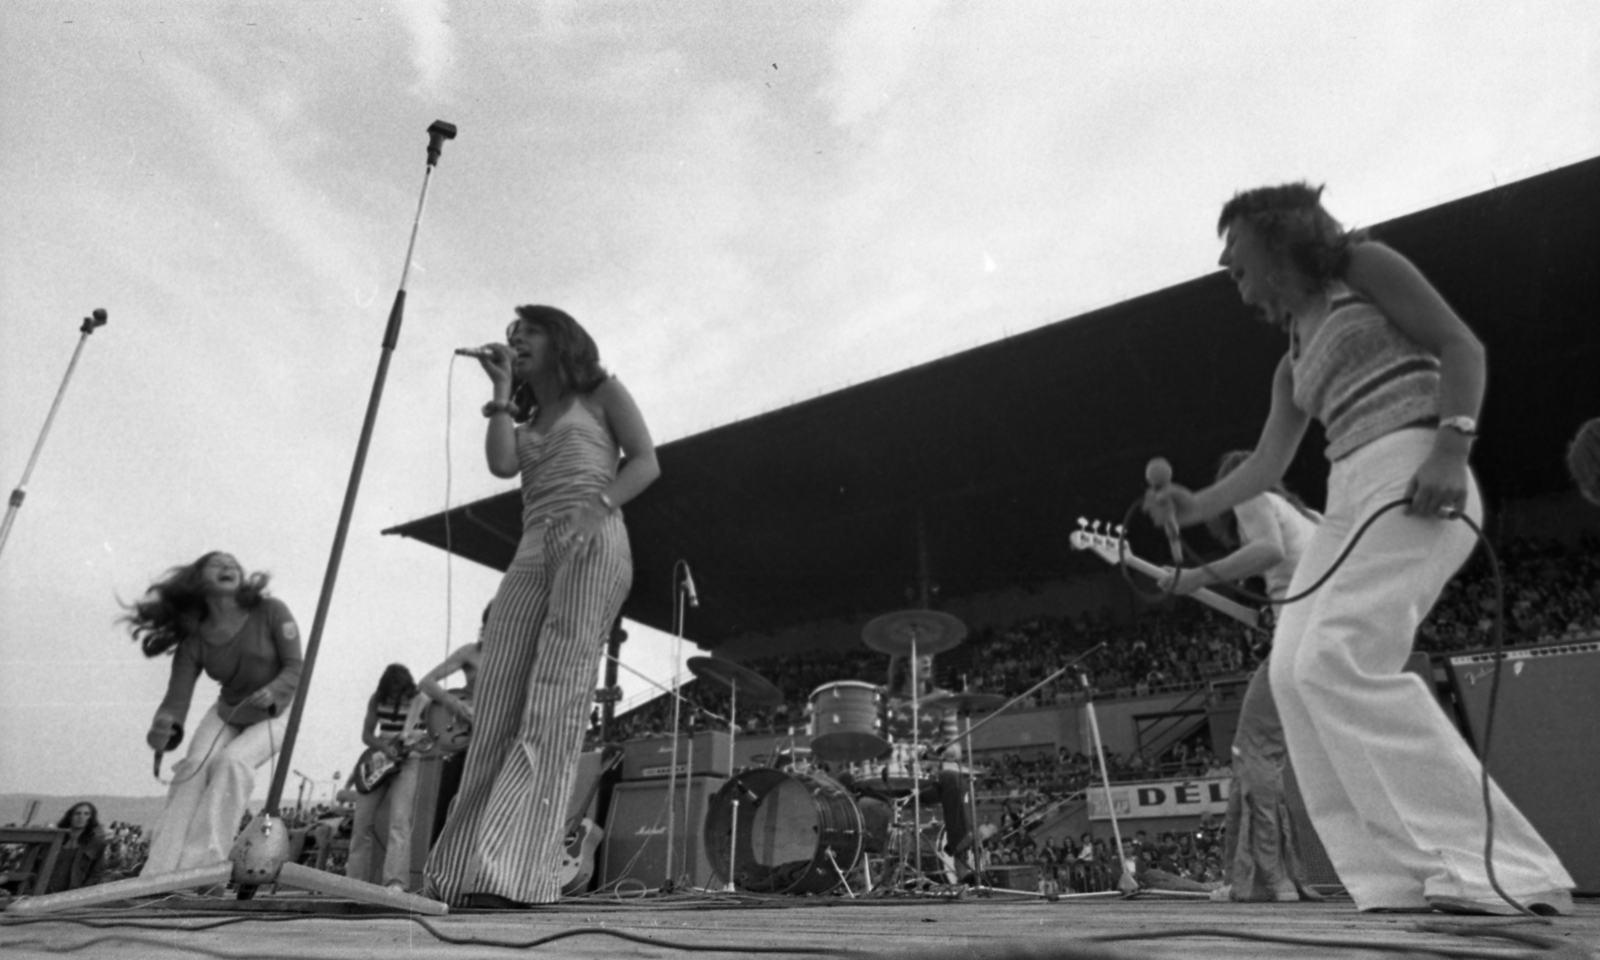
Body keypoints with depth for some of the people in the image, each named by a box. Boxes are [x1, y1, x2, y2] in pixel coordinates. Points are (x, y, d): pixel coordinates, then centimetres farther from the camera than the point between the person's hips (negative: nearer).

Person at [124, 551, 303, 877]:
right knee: (194, 766, -22)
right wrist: (164, 727, -41)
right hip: (227, 712, 3)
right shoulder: (194, 639, -10)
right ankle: (159, 871, -23)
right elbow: (178, 696, -18)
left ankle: (203, 863, -29)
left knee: (232, 761, -28)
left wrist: (273, 692, -37)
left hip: (276, 711, -3)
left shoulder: (270, 612, -17)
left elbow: (296, 667, -17)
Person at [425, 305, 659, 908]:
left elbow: (645, 462, 4)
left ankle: (516, 873, -27)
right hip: (532, 552, 6)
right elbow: (502, 464, 7)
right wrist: (502, 391, 14)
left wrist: (598, 506, -13)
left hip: (592, 544, -6)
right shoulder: (524, 421, 30)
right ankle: (470, 867, -13)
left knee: (555, 699, -19)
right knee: (497, 702, -9)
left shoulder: (601, 392, 17)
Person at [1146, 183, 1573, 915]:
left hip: (1411, 475, -8)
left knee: (1338, 659, -23)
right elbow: (1268, 463, 22)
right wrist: (1197, 507, 8)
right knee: (1294, 670, -7)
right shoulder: (1294, 358, 27)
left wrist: (1450, 446, -18)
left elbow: (1461, 346, -2)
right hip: (1350, 496, 8)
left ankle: (1506, 873, -18)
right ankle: (1406, 876, -9)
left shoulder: (1360, 265, 9)